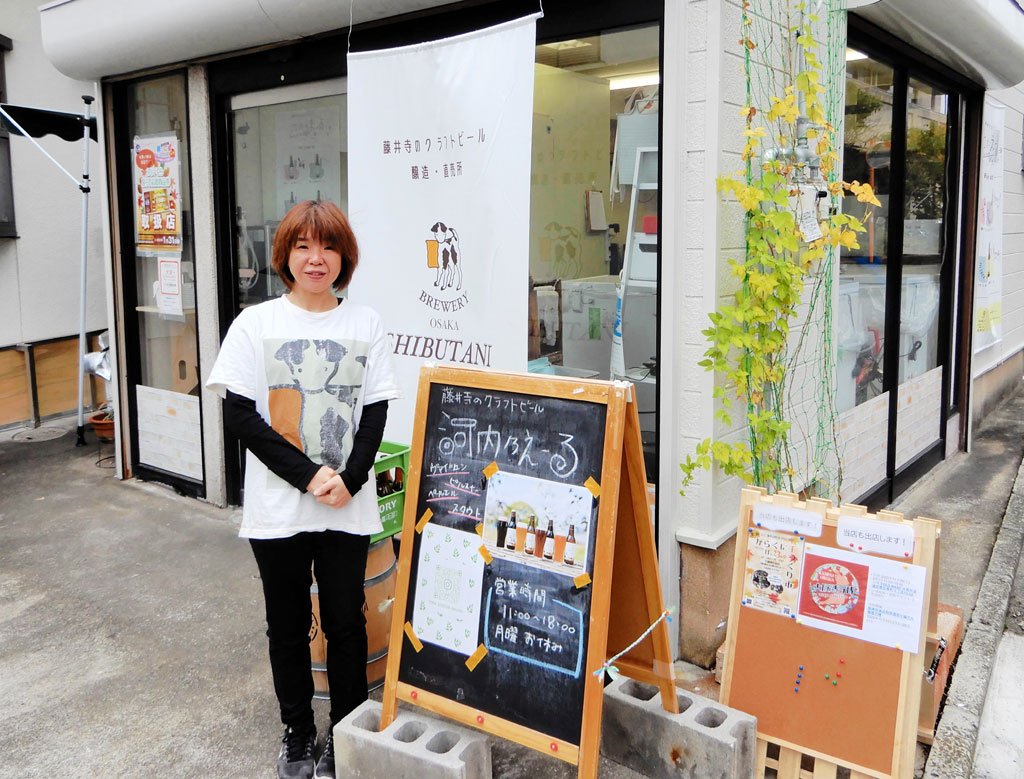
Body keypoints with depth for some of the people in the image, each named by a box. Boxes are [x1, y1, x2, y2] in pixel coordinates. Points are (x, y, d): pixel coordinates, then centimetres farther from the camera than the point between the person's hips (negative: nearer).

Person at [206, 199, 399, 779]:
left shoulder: (365, 324, 2)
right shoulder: (256, 324, -3)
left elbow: (376, 413, 1)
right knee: (288, 626, 14)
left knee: (347, 623, 9)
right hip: (278, 508, 0)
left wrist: (349, 479, -13)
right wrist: (309, 476, -16)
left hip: (348, 508, 1)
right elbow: (240, 415, -8)